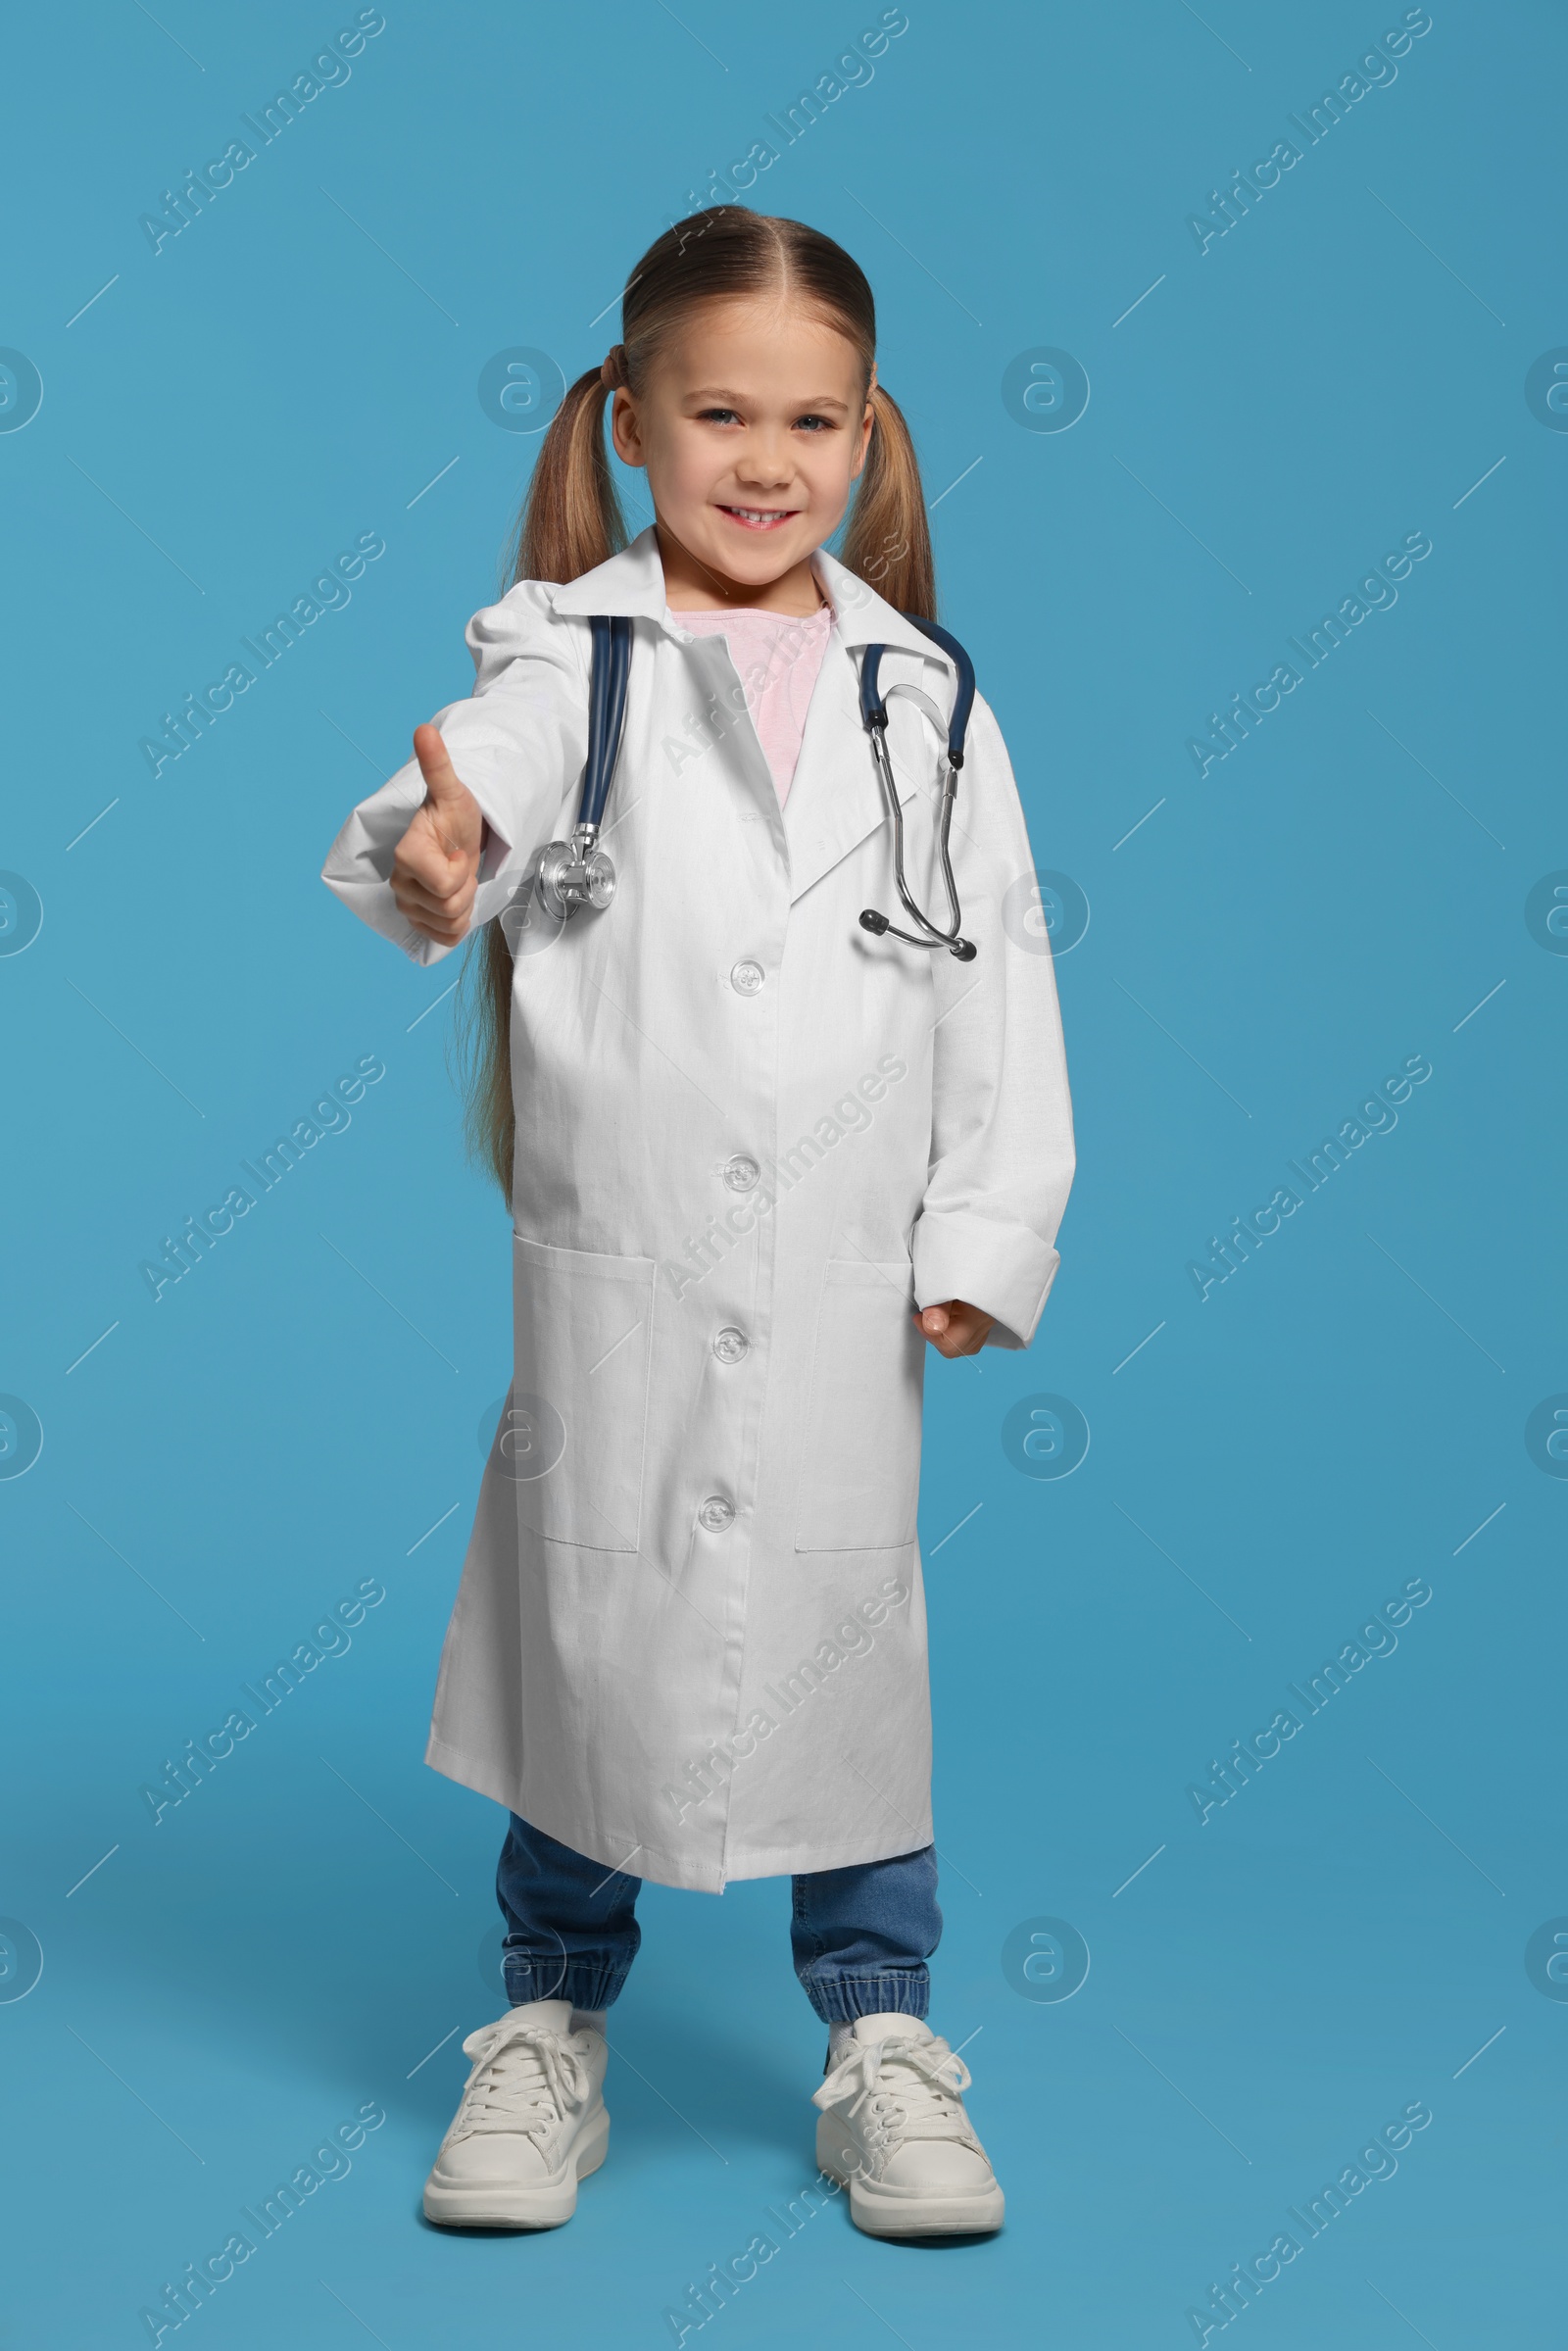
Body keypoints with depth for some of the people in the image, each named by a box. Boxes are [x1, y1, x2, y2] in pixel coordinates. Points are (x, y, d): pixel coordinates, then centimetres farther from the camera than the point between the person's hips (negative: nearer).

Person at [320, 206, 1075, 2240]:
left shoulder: (920, 699, 7)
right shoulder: (566, 661, 1)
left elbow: (1004, 980, 6)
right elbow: (477, 786, -18)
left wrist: (989, 1231, 0)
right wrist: (429, 854, -42)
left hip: (843, 1274, 1)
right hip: (611, 1256, -1)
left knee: (850, 1627, 8)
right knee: (584, 1626, 9)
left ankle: (882, 2038, 26)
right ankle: (550, 2030, 28)